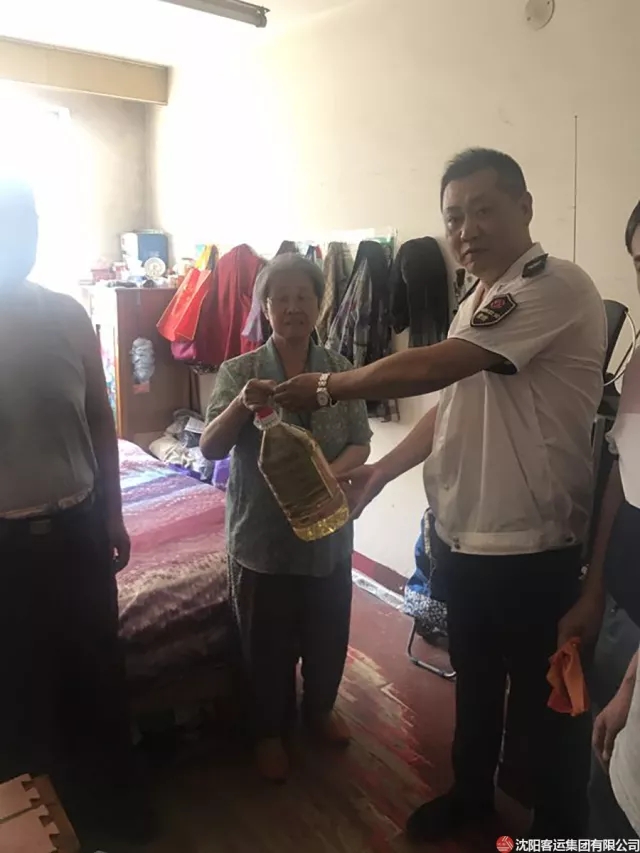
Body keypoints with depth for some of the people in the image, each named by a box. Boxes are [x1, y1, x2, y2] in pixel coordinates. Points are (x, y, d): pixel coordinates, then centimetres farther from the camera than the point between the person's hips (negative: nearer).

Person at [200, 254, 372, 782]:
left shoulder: (340, 369, -3)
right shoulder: (239, 371, -9)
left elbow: (360, 444, -5)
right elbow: (210, 449, -17)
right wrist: (241, 405, -37)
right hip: (261, 534, -2)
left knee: (327, 634, 20)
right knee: (267, 643, 14)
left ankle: (320, 708, 48)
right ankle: (270, 731, 39)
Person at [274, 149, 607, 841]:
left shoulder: (556, 287, -20)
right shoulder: (478, 302, 11)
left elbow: (429, 368, -27)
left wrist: (326, 388, -16)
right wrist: (381, 470, 3)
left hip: (531, 549, -8)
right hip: (460, 537, 8)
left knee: (545, 702, 12)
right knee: (474, 680, 25)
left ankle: (560, 828, 36)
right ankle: (471, 791, 48)